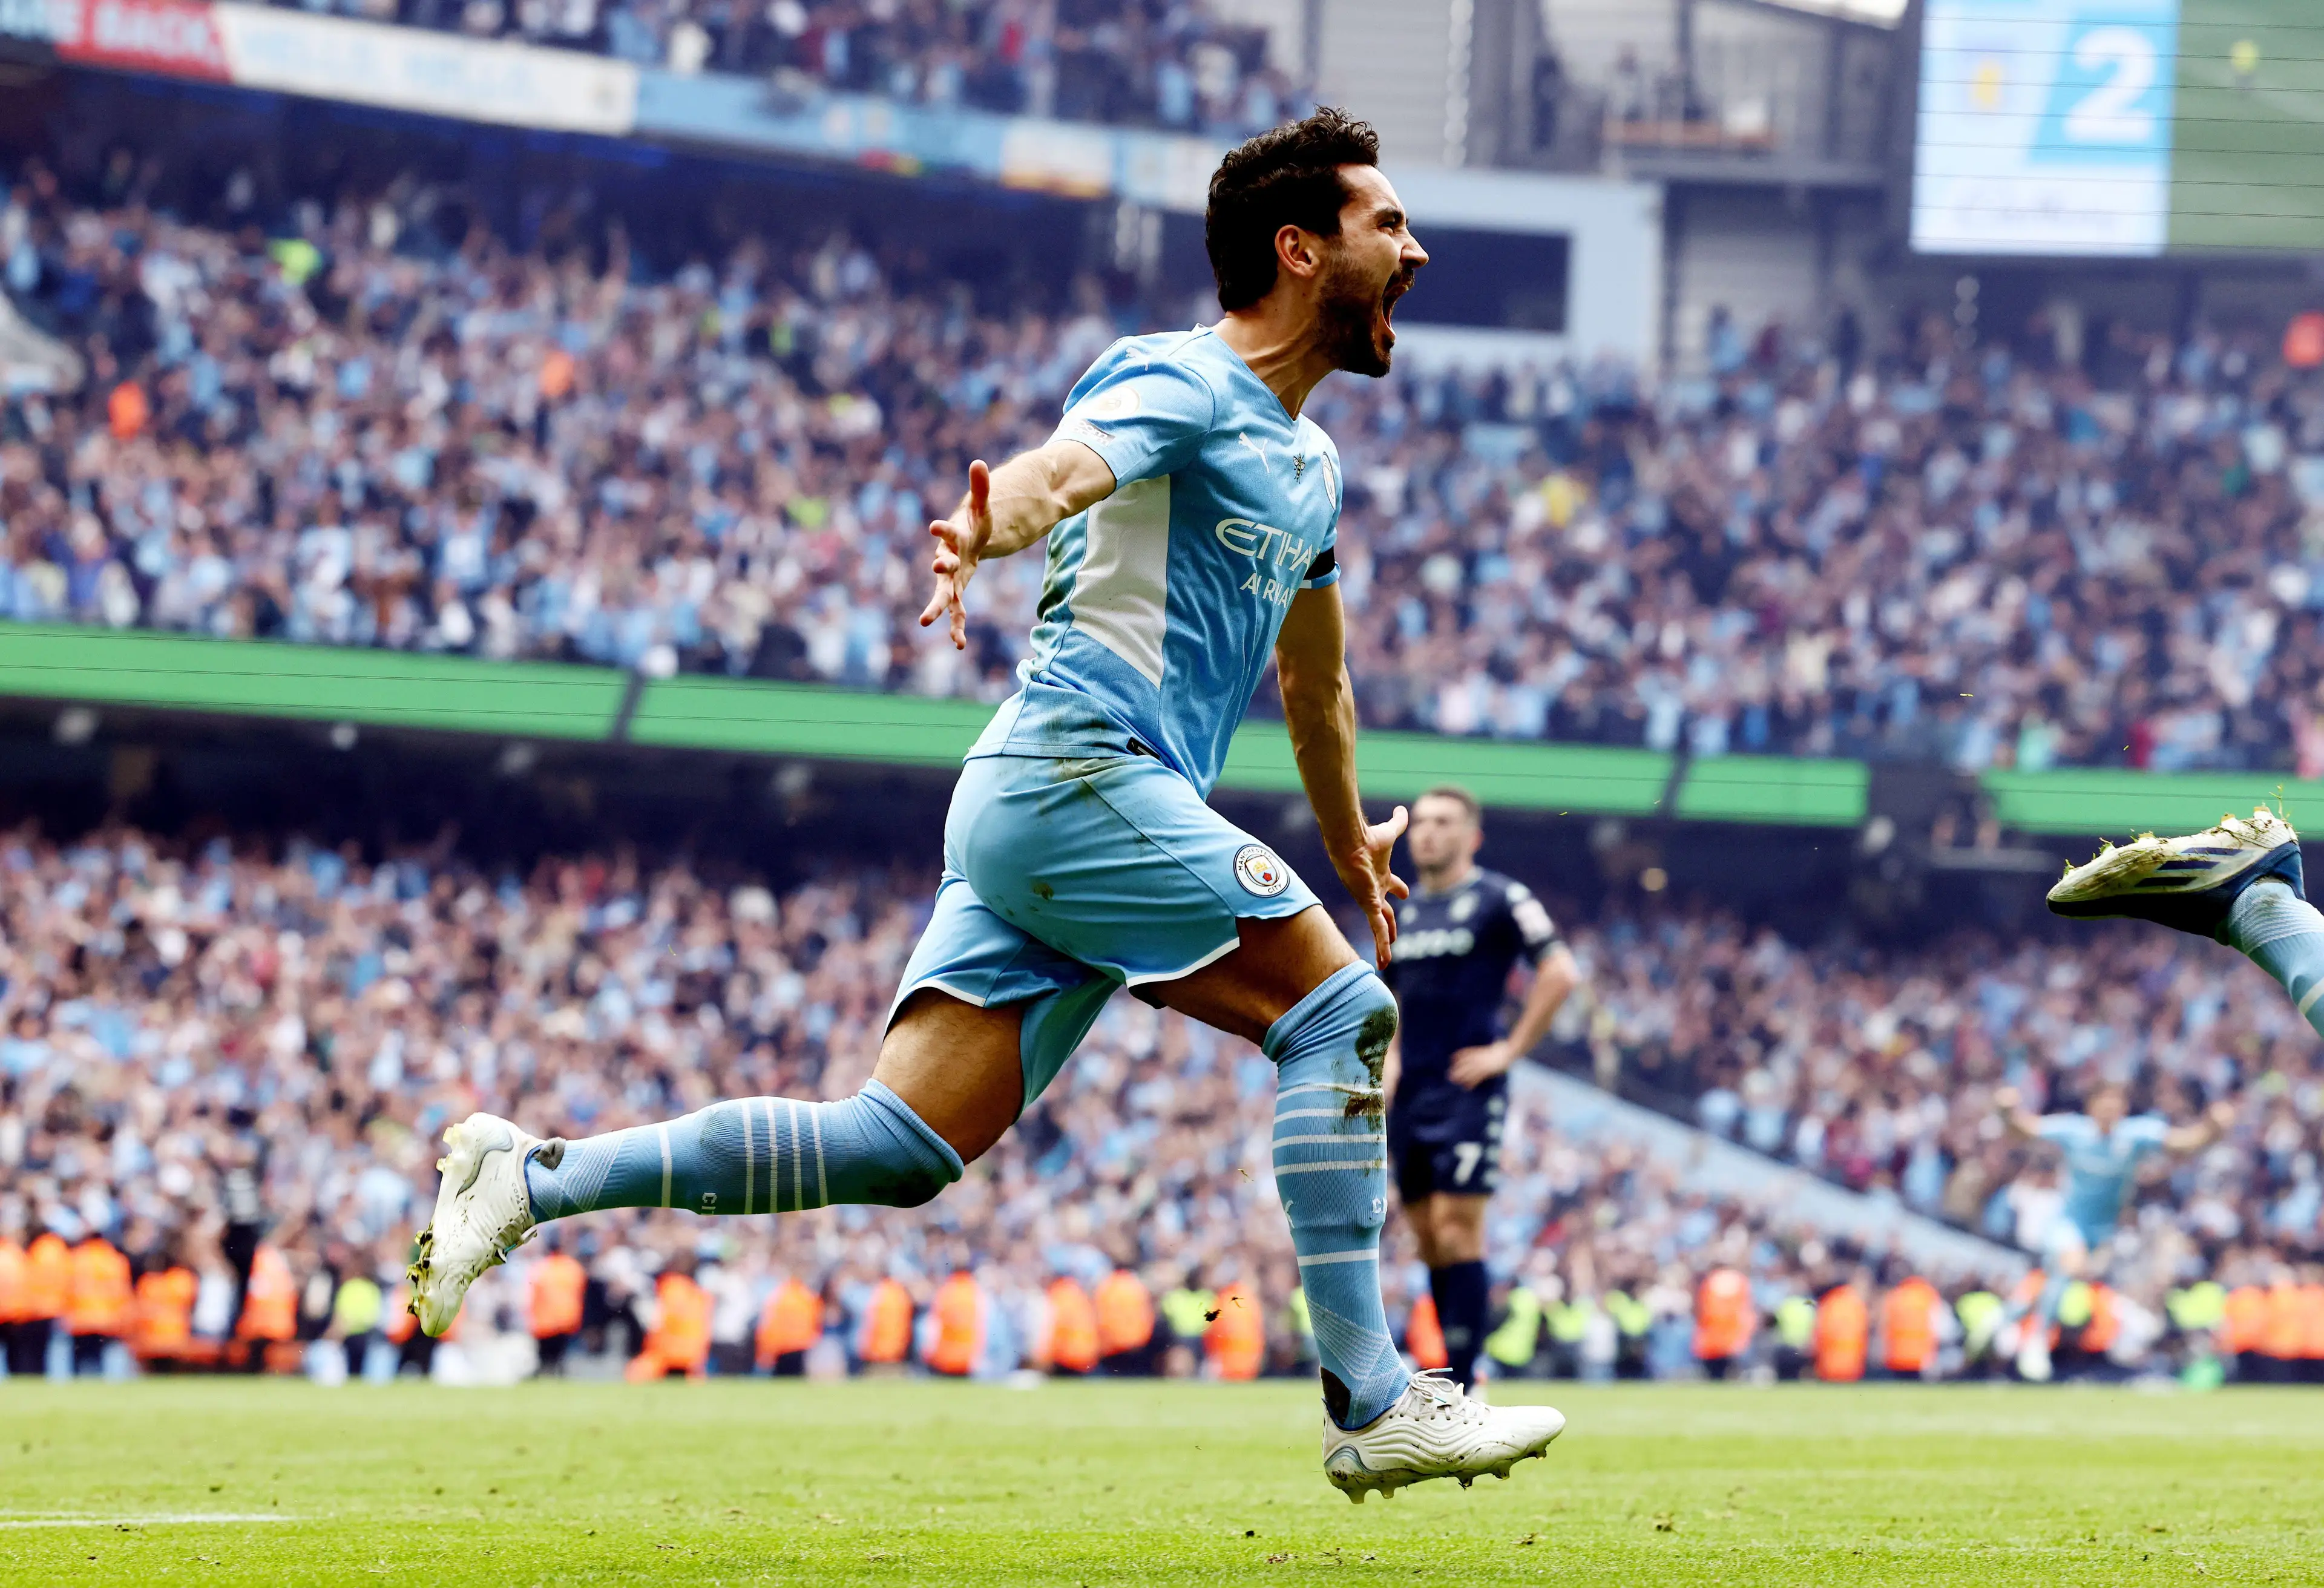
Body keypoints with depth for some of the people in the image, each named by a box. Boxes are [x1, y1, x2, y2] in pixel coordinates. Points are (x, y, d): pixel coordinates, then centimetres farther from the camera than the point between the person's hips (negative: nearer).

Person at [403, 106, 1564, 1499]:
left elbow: (1315, 677, 39)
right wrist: (986, 531, -49)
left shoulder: (1311, 462, 24)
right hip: (1082, 770, -9)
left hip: (1042, 811, 9)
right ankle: (1373, 1406, -13)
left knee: (898, 1150, -2)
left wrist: (1349, 847, 49)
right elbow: (1061, 470, -27)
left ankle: (528, 1178, -2)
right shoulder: (1185, 386, -5)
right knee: (1340, 1009, -13)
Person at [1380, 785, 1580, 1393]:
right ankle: (1459, 1372, 14)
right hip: (1410, 1094, 7)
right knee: (1429, 1239, 7)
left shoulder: (1500, 899, -5)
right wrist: (1389, 1060, 11)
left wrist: (1508, 1050, -12)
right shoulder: (1403, 912, 16)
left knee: (1457, 1230, -12)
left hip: (1467, 1091, -7)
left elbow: (1560, 973, -11)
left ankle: (1460, 1388, -13)